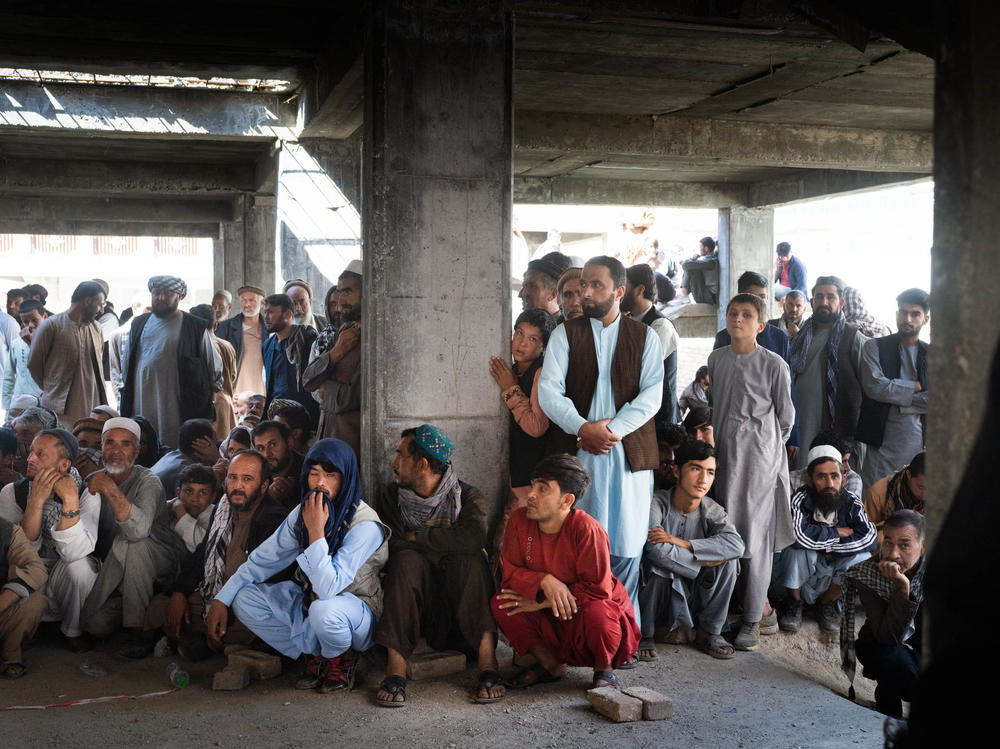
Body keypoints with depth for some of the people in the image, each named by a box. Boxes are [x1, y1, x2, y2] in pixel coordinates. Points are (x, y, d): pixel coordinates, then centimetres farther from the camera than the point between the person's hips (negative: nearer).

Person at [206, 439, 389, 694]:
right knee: (244, 598, -8)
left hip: (355, 609, -7)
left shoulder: (365, 525, -25)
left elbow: (329, 588, -33)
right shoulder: (303, 512, -3)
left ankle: (341, 660, -4)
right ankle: (314, 656, 1)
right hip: (309, 601, 7)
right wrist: (221, 600, -3)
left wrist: (316, 532, -35)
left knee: (323, 609, -40)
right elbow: (265, 558, 4)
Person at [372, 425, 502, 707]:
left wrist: (416, 537, -12)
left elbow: (473, 538, -21)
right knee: (407, 560, -26)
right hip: (414, 610, 1)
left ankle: (488, 664, -34)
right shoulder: (391, 496, 8)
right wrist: (446, 544, -10)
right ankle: (395, 669, -34)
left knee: (469, 560, -28)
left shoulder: (468, 497, 0)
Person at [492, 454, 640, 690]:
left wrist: (541, 603, -23)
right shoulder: (519, 519, -12)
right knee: (501, 604, -18)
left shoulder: (586, 529, -27)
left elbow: (598, 589, -26)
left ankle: (604, 669, -2)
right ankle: (551, 664, 5)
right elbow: (510, 571, -8)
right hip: (548, 616, 5)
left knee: (595, 614, -38)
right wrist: (545, 581, -29)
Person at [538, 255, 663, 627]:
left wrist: (613, 428, -14)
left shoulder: (645, 337, 8)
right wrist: (585, 428, -16)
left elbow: (652, 394, -2)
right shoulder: (565, 334, 7)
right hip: (578, 449, 0)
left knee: (626, 541, 3)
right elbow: (548, 390, -3)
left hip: (629, 450, 0)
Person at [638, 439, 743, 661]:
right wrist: (703, 561, -23)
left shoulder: (712, 511, -5)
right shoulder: (656, 504, -18)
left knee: (729, 560, -18)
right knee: (659, 565, -34)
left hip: (692, 598, 4)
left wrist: (682, 543, -32)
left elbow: (736, 544, -26)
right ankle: (644, 635, -10)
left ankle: (708, 632, -1)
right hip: (657, 593, -3)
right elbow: (657, 551, -34)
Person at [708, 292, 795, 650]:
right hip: (724, 456, 5)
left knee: (755, 538, -3)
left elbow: (785, 418, 3)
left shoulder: (773, 365, -6)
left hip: (759, 459, -5)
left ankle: (752, 621, 4)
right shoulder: (716, 359, 8)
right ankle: (763, 607, 21)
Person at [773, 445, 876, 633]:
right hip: (799, 577, -3)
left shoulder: (852, 503, -9)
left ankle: (828, 600, 4)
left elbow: (869, 538, -22)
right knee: (799, 550, -32)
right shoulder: (800, 500, -20)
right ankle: (794, 601, -4)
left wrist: (824, 544, -26)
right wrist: (837, 533, -22)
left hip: (832, 578, 3)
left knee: (862, 558, -23)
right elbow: (799, 534, -37)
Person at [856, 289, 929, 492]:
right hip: (882, 443, -2)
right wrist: (915, 387, -3)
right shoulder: (875, 347, 6)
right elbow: (874, 386, -10)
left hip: (919, 445, 2)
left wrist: (900, 403, -7)